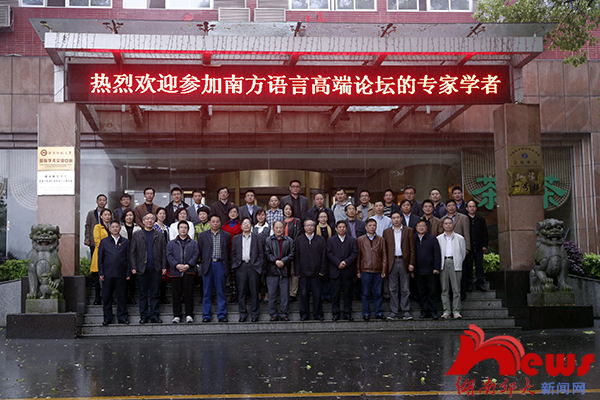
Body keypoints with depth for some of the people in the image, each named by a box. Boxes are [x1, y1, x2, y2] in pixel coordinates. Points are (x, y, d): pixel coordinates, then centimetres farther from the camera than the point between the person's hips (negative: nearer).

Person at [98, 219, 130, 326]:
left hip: (121, 273, 0)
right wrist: (101, 273, 0)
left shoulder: (125, 242, 9)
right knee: (106, 296, 3)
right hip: (108, 274, 0)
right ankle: (107, 318, 13)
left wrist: (128, 273, 1)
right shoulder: (104, 242, 9)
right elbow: (100, 259, 7)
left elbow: (128, 258, 7)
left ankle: (122, 317, 11)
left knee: (121, 296, 3)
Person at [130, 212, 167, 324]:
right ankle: (144, 316, 10)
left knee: (154, 294, 3)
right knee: (143, 294, 4)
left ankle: (155, 316, 8)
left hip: (156, 269, 1)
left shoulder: (160, 236, 12)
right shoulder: (137, 235, 9)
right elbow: (132, 253, 5)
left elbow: (164, 252, 9)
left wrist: (164, 267, -1)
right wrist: (133, 267, -4)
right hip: (142, 269, -1)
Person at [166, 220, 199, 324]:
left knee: (189, 294, -2)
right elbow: (169, 256, 4)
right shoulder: (171, 243, 16)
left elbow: (195, 255, 4)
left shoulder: (193, 243, 15)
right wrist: (177, 265, -12)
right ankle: (177, 315, 7)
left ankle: (189, 315, 4)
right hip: (175, 272, 1)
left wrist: (188, 265, -12)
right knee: (176, 295, 0)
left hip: (189, 272, 0)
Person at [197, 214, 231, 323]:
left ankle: (222, 315, 6)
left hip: (220, 265, 0)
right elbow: (200, 251, 11)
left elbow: (228, 252, 9)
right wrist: (204, 262, 7)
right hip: (208, 265, 0)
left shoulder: (226, 236, 9)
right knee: (207, 292, 3)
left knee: (221, 292, 1)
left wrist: (226, 264, 5)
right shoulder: (203, 235, 10)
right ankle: (206, 315, 9)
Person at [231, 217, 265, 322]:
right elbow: (233, 254, 13)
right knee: (242, 292, 3)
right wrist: (234, 266, 3)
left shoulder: (257, 238, 9)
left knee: (254, 292, 0)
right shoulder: (236, 238, 14)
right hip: (241, 267, 1)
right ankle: (243, 314, 9)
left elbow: (261, 253, 6)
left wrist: (259, 265, -4)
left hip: (253, 266, -1)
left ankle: (255, 314, 7)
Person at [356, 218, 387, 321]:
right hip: (365, 270, -1)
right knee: (366, 294, 3)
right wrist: (358, 271, 3)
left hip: (378, 271, 1)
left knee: (378, 293, 3)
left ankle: (379, 312, 12)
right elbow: (358, 256, 7)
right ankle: (366, 313, 10)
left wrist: (384, 270, 2)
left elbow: (384, 256, 9)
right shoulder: (360, 240, 7)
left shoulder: (381, 240, 9)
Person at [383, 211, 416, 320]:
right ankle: (393, 312, 9)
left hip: (404, 262, -1)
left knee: (405, 290, 1)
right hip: (392, 263, 1)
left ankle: (406, 312, 6)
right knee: (393, 289, 4)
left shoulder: (409, 231, 7)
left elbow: (412, 249, 3)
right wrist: (385, 265, -1)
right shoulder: (387, 232, 10)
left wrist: (411, 263, -5)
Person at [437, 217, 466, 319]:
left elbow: (463, 253, 14)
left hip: (455, 263, -1)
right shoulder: (438, 239, 13)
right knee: (444, 289, 0)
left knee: (456, 289, -5)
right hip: (443, 264, 1)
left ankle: (456, 311, -2)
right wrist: (438, 265, 6)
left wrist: (458, 262, 9)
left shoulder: (459, 238, 11)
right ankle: (446, 311, 3)